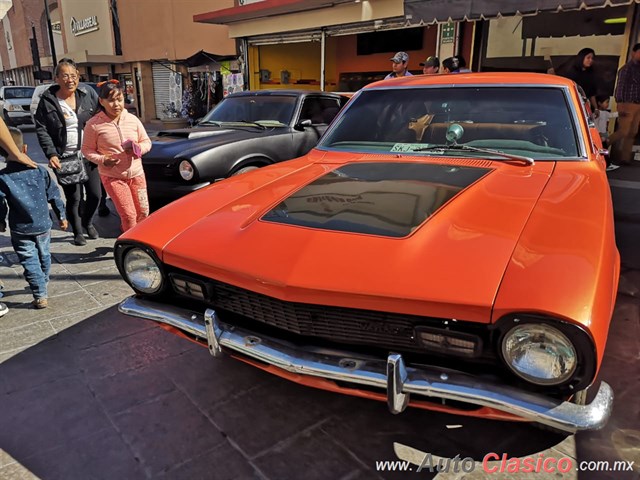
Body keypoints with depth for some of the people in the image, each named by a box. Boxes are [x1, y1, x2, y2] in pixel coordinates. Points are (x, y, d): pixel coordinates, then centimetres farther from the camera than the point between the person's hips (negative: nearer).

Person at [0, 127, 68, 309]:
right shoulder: (40, 171, -6)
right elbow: (54, 195, -1)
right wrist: (61, 216, 11)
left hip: (20, 230, -3)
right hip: (43, 225, 3)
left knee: (30, 261, 4)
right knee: (44, 256, 21)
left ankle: (40, 296, 4)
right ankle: (43, 284, 40)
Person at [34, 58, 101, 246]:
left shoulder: (88, 93, 1)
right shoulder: (47, 100, -4)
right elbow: (41, 129, -2)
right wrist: (51, 154, -12)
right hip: (65, 158, -2)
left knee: (95, 194, 8)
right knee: (74, 197, 3)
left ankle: (88, 223, 37)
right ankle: (77, 232, 24)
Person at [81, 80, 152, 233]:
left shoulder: (132, 119, -1)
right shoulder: (93, 124, -9)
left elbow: (146, 141, 8)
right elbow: (87, 150, -2)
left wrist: (139, 148, -14)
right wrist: (102, 160, -19)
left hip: (136, 173, 4)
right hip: (112, 176, -4)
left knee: (143, 212, 11)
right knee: (129, 215, -8)